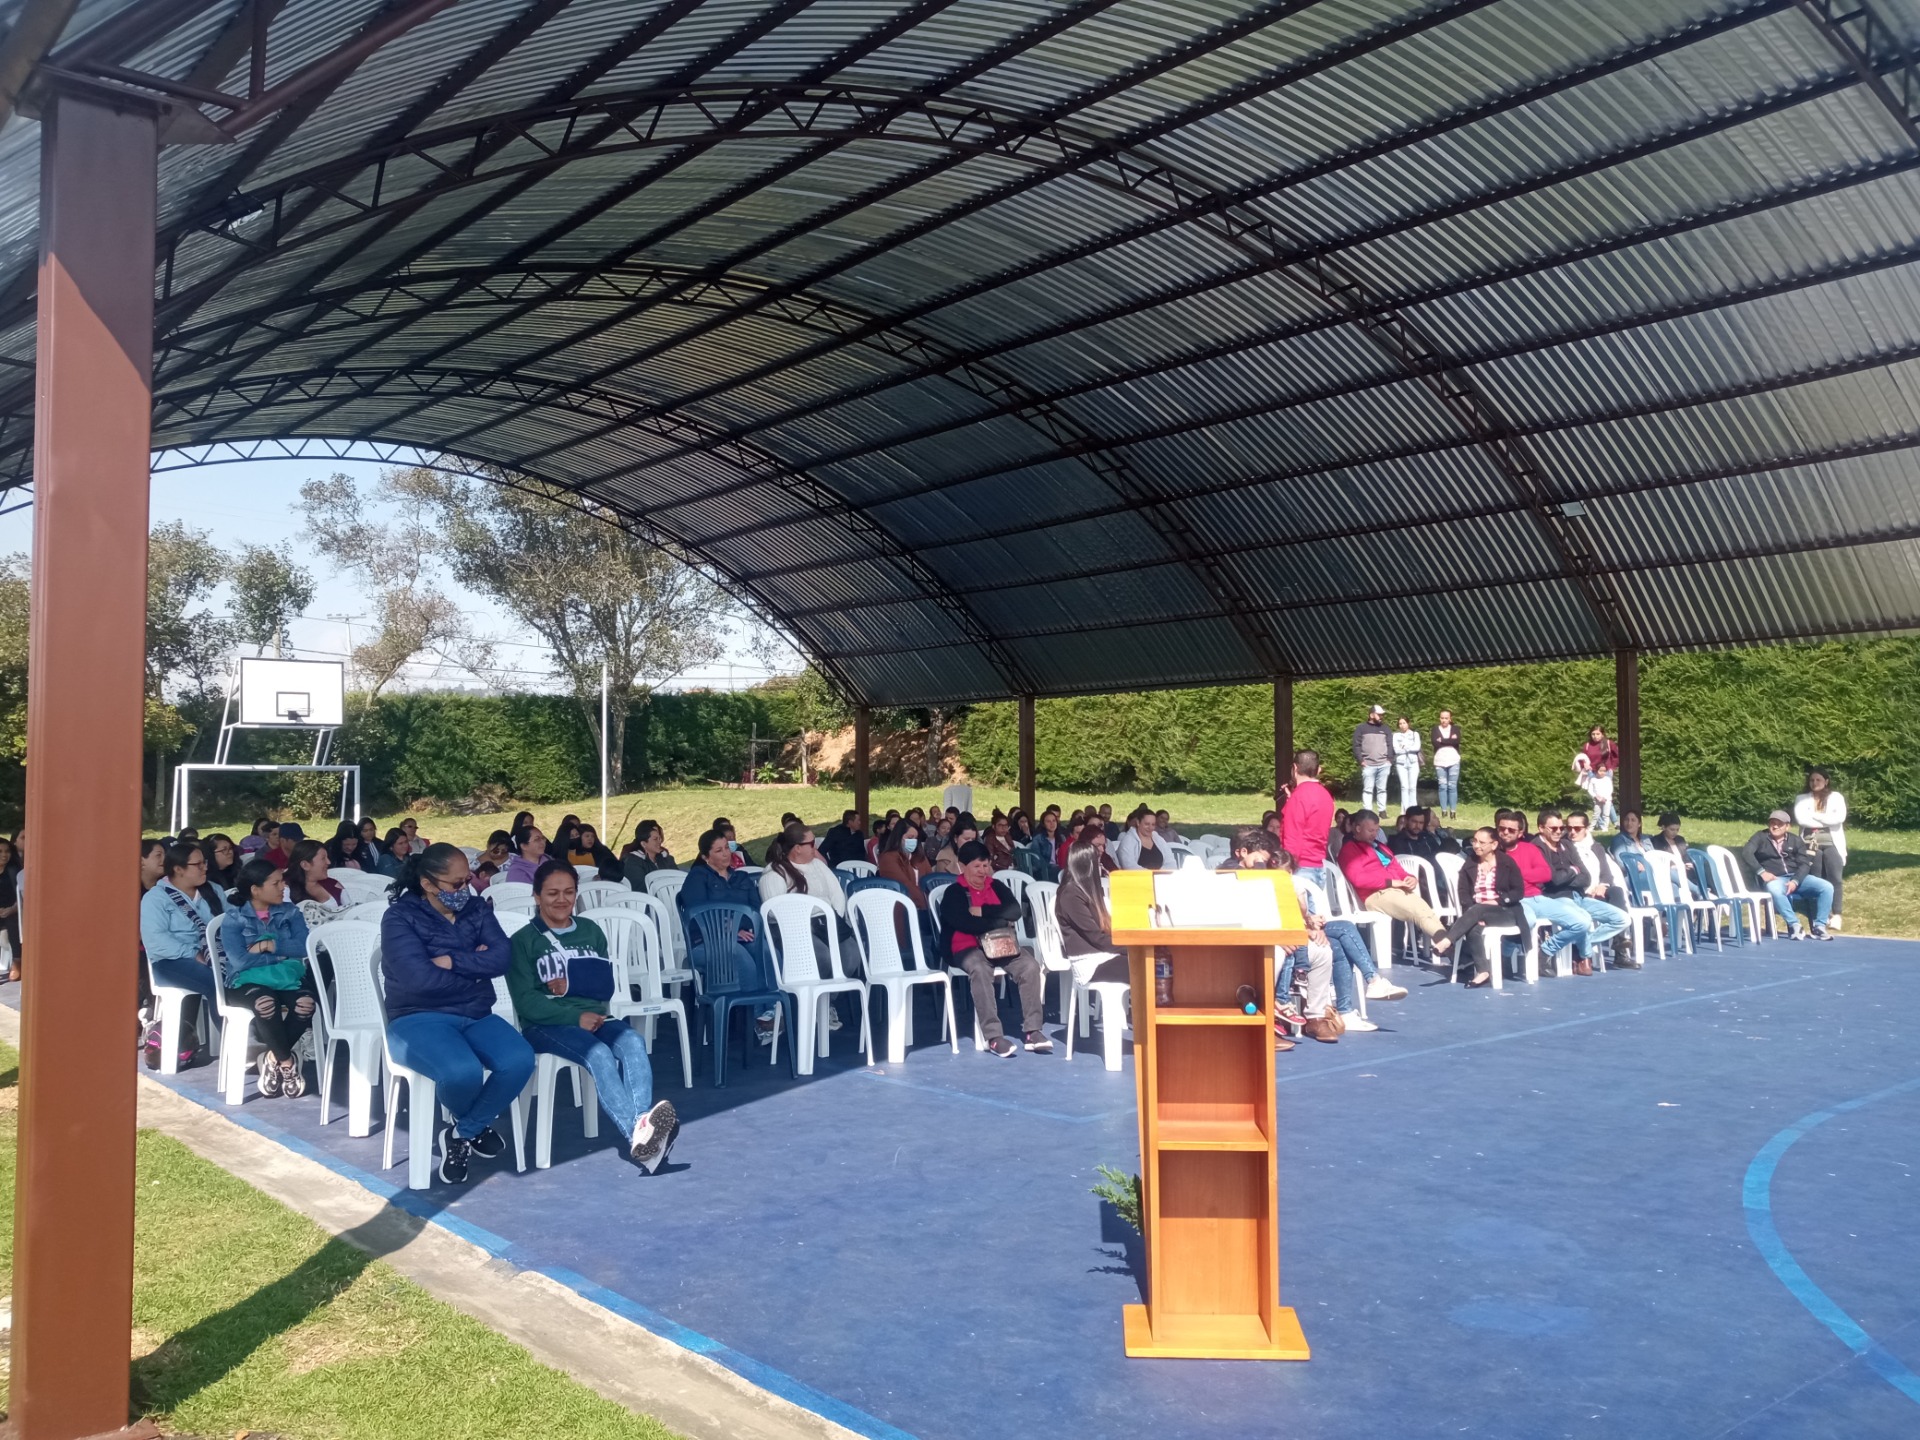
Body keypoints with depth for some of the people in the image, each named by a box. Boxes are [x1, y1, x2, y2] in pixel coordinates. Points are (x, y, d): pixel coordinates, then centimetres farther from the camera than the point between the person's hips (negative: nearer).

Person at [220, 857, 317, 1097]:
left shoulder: (290, 911, 8)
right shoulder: (233, 918, -2)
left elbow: (304, 947, -6)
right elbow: (240, 961, -15)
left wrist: (270, 945, -14)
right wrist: (283, 954, -8)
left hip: (287, 977, 3)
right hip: (247, 981, -3)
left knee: (306, 1001, -33)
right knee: (265, 1003, -39)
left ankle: (273, 1058, -11)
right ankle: (288, 1064, -19)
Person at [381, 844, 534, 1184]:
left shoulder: (478, 912, 11)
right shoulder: (400, 917, -5)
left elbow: (502, 958, -5)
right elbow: (419, 978, -19)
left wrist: (452, 961, -16)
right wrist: (476, 968, -5)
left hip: (476, 1016, 5)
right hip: (419, 1019, -5)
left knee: (520, 1060, -26)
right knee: (463, 1072, -35)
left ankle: (461, 1134, -3)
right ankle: (478, 1125, 3)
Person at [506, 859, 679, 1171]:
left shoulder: (592, 932, 18)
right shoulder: (524, 941, 4)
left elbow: (606, 986, 14)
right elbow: (526, 1001, -6)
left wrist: (573, 985, -6)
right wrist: (575, 1016, -19)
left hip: (594, 1017, 4)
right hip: (546, 1025, -4)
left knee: (633, 1043, -30)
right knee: (598, 1054, -35)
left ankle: (642, 1127, -49)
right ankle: (637, 1135, -51)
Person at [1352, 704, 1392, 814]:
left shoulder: (1384, 727, 14)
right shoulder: (1361, 728, 3)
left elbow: (1389, 745, 13)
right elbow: (1356, 745, -1)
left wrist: (1390, 759, 3)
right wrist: (1360, 761, -9)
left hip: (1384, 765, 3)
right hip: (1368, 765, -3)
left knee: (1382, 789, 7)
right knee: (1368, 789, -3)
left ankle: (1382, 811, 12)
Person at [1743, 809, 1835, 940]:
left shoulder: (1795, 840, 12)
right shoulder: (1761, 837, 6)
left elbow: (1804, 864, 2)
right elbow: (1746, 851, -9)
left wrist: (1795, 881, -17)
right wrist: (1761, 872, -20)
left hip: (1796, 877, 4)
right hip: (1774, 879, -4)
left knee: (1827, 887, -18)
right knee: (1775, 891, -40)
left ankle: (1819, 926, -11)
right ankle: (1794, 925, -31)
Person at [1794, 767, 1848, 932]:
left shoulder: (1836, 797, 7)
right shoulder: (1802, 798, 9)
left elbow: (1840, 817, -10)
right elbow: (1800, 819, -8)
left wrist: (1814, 815, -7)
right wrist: (1827, 821, -7)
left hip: (1832, 844, -1)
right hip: (1811, 844, 1)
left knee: (1835, 879, -9)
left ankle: (1836, 915, -6)